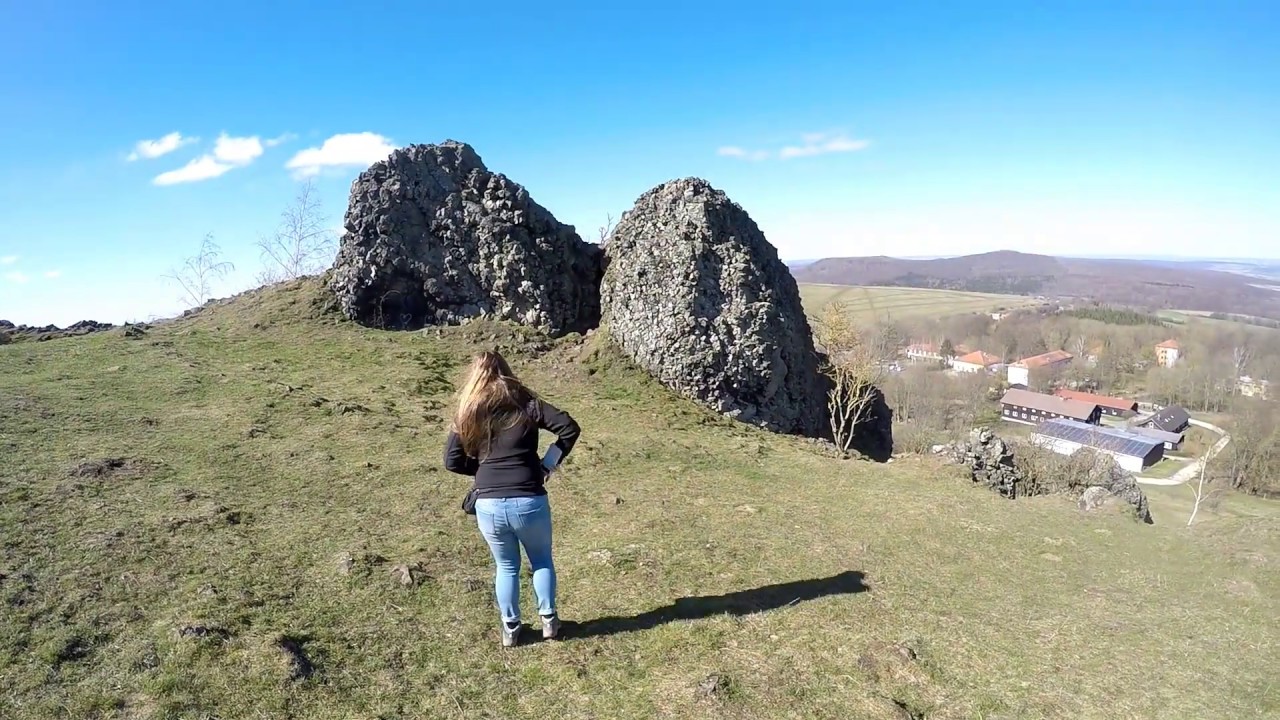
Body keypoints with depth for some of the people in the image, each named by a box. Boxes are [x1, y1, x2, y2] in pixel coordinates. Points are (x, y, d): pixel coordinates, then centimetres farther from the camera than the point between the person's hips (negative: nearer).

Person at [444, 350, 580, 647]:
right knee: (542, 560, 24)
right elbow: (570, 428, -8)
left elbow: (452, 461, 2)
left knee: (506, 566, 23)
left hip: (489, 506, 2)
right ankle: (549, 621, 32)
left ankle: (510, 630, 33)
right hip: (529, 502, -1)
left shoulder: (468, 412, 2)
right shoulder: (526, 405, -3)